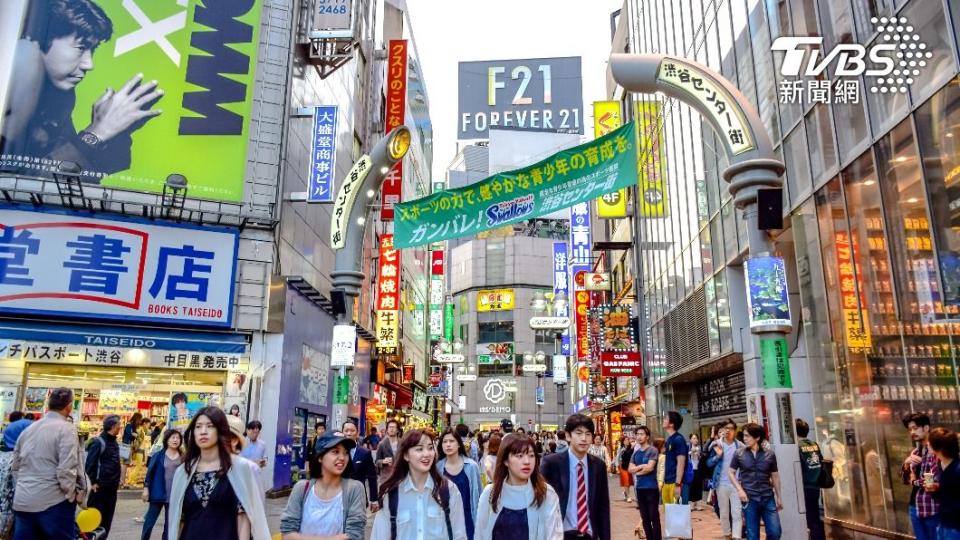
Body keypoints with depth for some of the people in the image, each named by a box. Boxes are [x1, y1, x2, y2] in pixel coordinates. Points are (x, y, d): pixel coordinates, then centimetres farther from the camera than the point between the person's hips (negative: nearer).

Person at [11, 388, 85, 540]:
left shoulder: (28, 429, 11)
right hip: (52, 503, -6)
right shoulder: (66, 429, -12)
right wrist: (71, 496, -3)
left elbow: (15, 467, 18)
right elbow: (67, 469, -17)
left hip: (22, 502, 7)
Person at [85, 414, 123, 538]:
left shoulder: (114, 442, 12)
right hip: (100, 486, -8)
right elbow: (90, 464, -15)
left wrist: (117, 480, 13)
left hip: (112, 487, 8)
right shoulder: (98, 442, -13)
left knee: (107, 518, 11)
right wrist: (93, 482, -13)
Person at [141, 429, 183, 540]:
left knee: (169, 524, 11)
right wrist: (146, 488, -7)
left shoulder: (182, 457, 1)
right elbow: (150, 472, -2)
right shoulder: (158, 455, -3)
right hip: (158, 494, -1)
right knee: (149, 522, 4)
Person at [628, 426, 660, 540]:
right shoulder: (635, 453, 12)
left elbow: (650, 468, -16)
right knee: (644, 518, 11)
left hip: (651, 488, -6)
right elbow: (630, 469, 4)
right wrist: (642, 466, -11)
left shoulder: (653, 451, -6)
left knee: (654, 517, -2)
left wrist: (637, 469, -3)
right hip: (639, 488, 6)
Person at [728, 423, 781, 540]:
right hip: (749, 499, -1)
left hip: (768, 498, 1)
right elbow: (731, 473, 6)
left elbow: (775, 476, 10)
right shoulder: (739, 454, -1)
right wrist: (739, 489, -8)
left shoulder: (770, 454, 1)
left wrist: (778, 497, 12)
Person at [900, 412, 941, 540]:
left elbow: (934, 480, -21)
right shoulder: (915, 452, 12)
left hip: (931, 508, -7)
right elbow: (905, 480, 12)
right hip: (915, 506, 7)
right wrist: (906, 463, -6)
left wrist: (915, 482, -3)